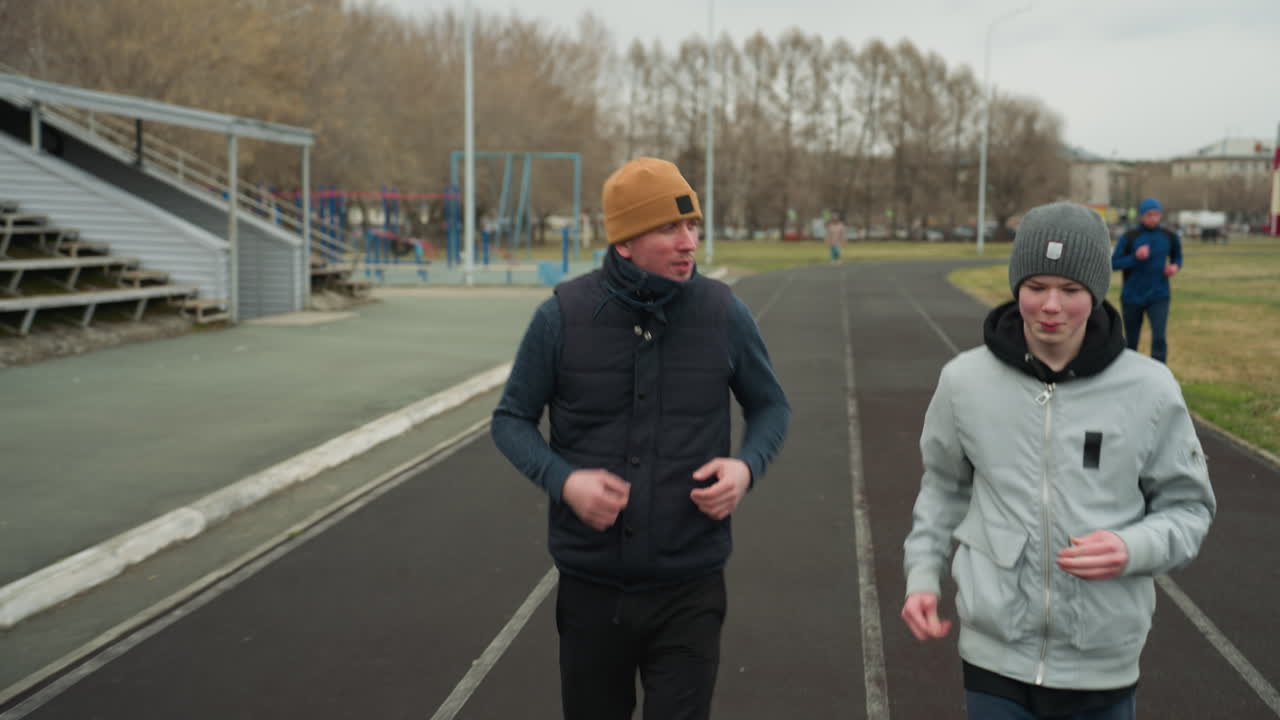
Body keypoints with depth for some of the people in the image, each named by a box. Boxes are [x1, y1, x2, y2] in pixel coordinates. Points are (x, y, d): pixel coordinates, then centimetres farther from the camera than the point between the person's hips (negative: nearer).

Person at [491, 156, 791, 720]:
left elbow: (770, 406, 9)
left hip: (688, 591, -1)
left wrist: (747, 465, -12)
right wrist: (562, 479, -16)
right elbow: (512, 419, 3)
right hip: (590, 586, 1)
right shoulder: (563, 316, -8)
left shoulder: (723, 313, -6)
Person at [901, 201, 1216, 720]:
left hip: (1103, 667, 0)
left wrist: (1134, 550, -17)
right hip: (994, 657, 0)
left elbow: (1188, 506, 2)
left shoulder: (1148, 390, -8)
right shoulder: (965, 380, -4)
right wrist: (922, 574, 3)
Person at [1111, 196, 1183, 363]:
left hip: (1159, 297, 0)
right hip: (1132, 298, 0)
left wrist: (1175, 266, -5)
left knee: (1159, 338, -16)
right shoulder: (1129, 237, -6)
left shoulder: (1169, 236, 1)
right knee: (1131, 342, 11)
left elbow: (1177, 256, 17)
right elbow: (1113, 263, -8)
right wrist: (1135, 257, -23)